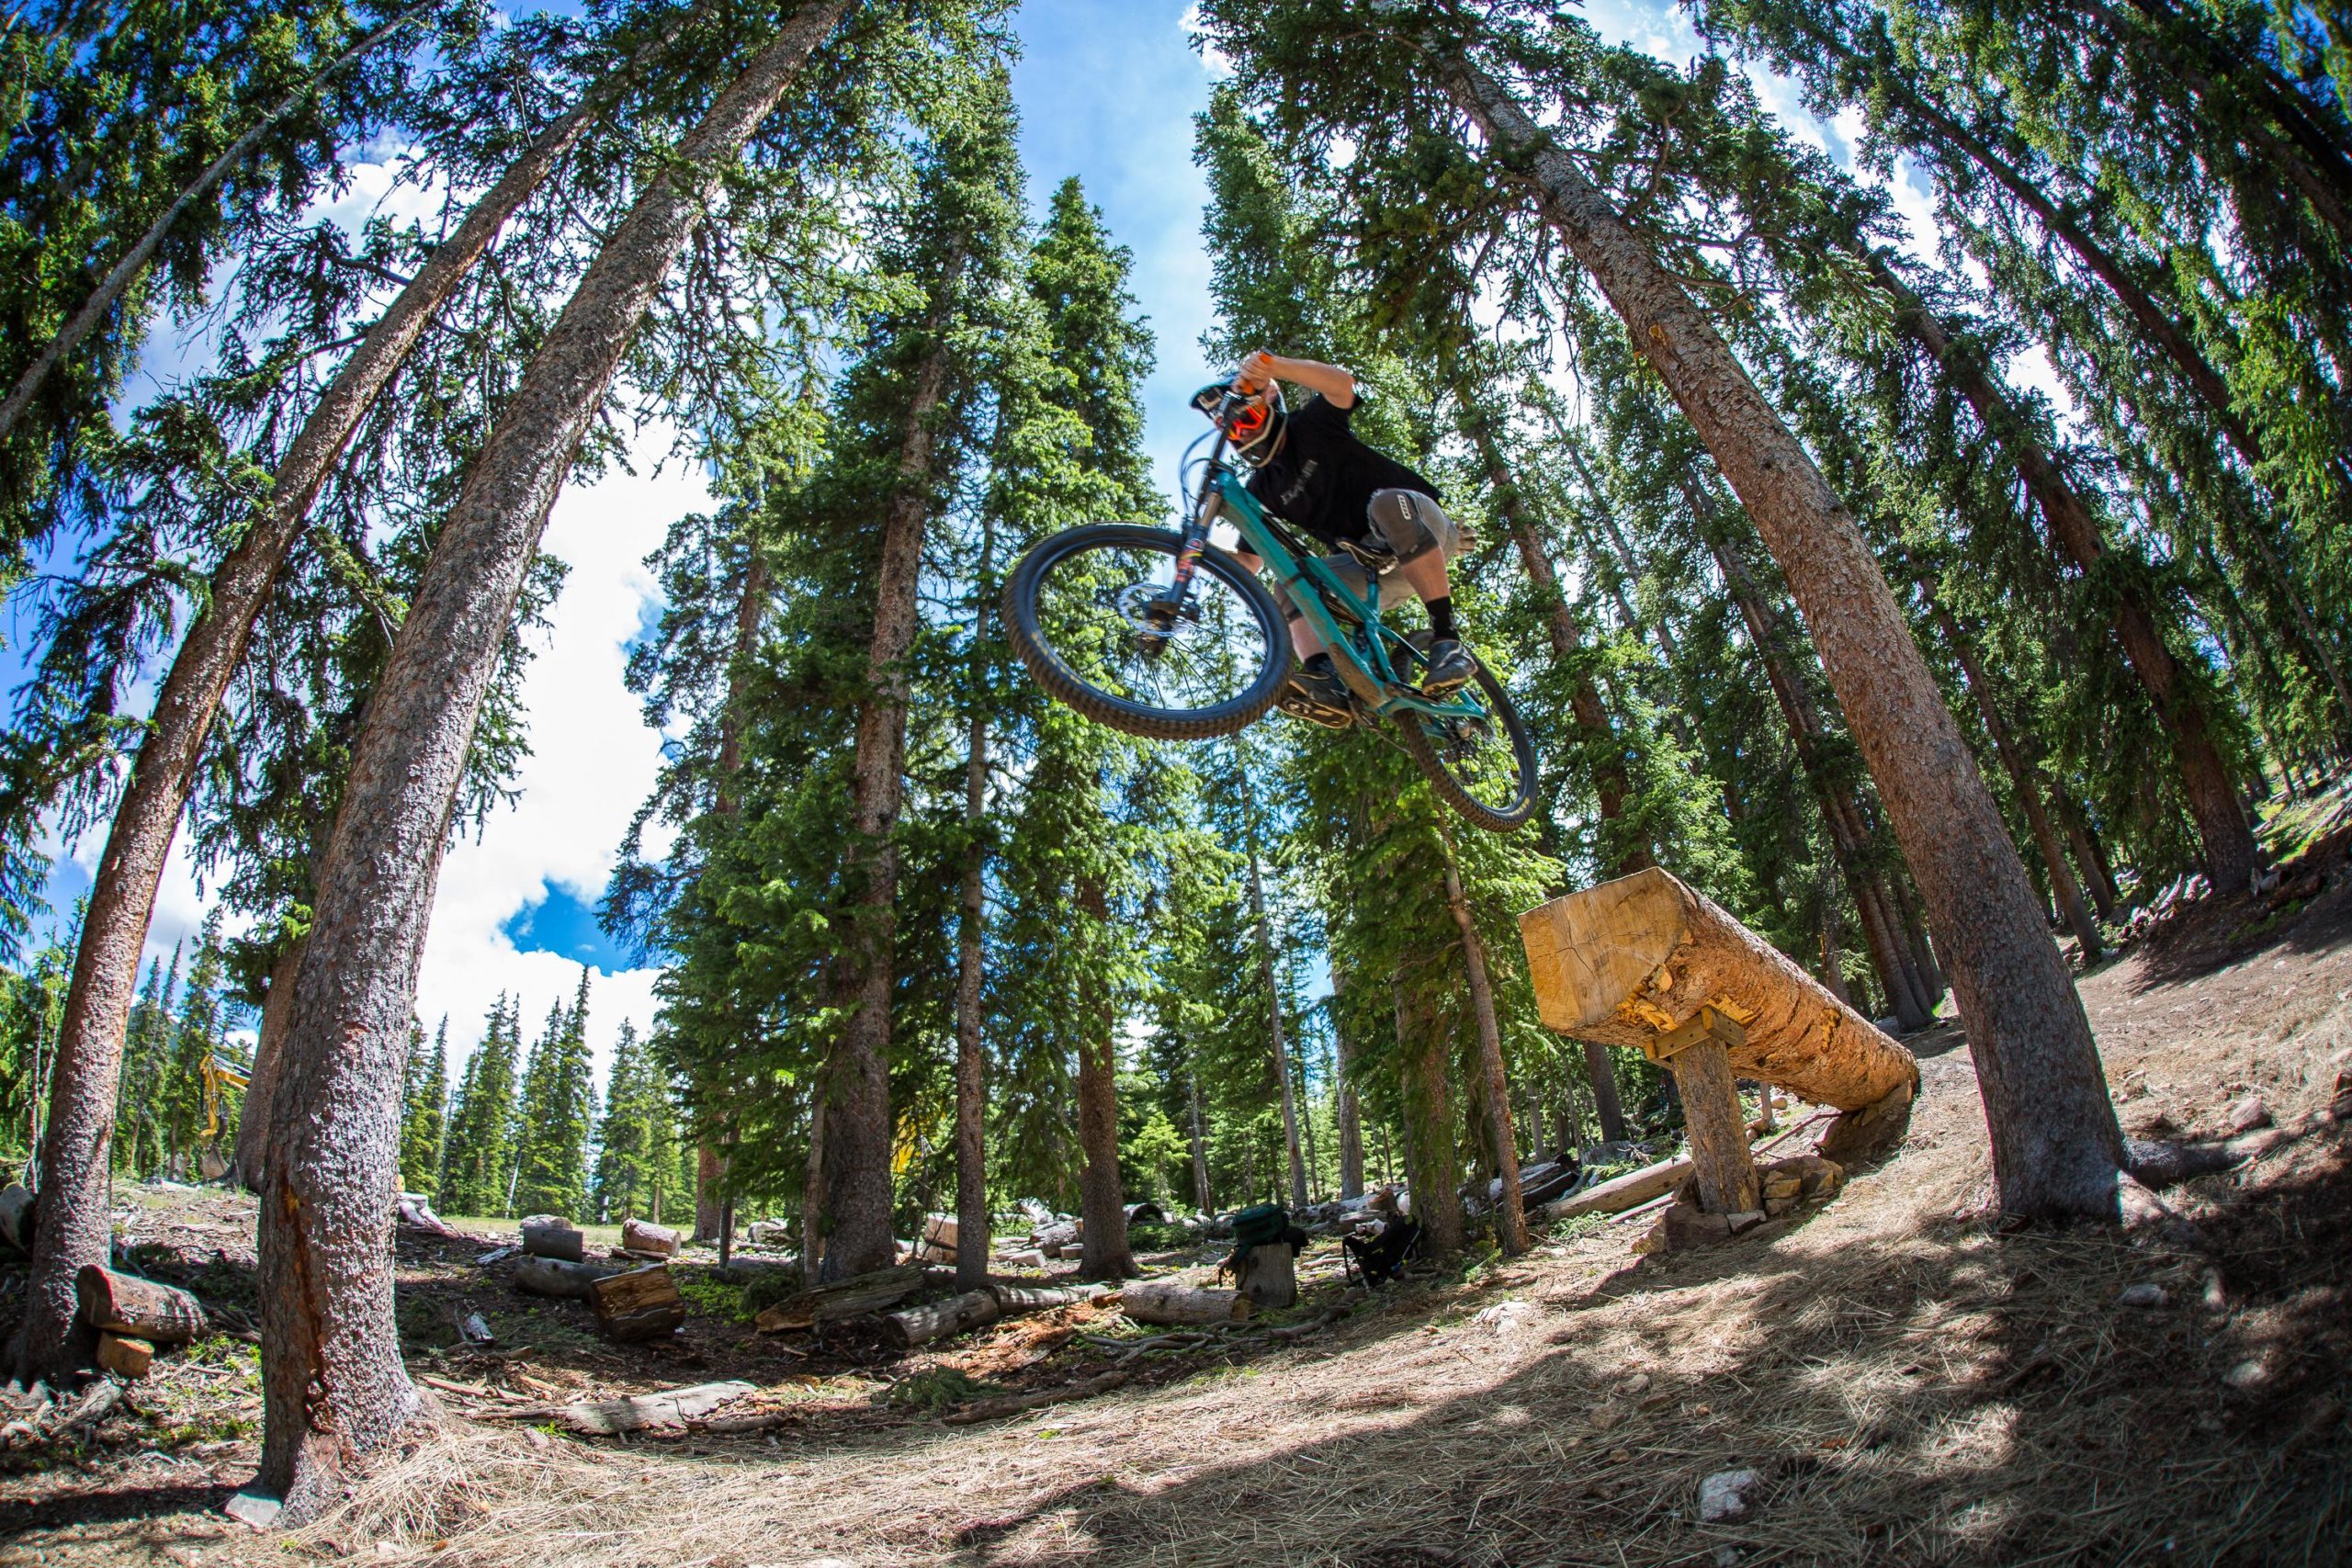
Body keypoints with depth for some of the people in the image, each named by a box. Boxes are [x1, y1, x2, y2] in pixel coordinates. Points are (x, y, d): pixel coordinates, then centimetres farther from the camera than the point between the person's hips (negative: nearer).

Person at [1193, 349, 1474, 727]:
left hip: (1428, 531, -5)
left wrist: (1272, 366, -41)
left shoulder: (1312, 427, -4)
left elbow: (1342, 384, -26)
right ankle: (1326, 682, -41)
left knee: (1388, 504, -38)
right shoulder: (1263, 489, 9)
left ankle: (1446, 639, -40)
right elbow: (1248, 563, 5)